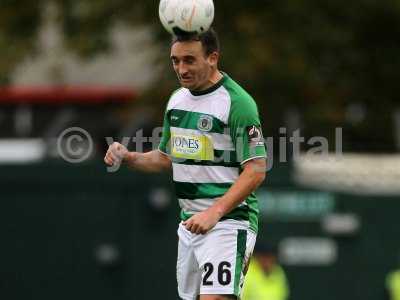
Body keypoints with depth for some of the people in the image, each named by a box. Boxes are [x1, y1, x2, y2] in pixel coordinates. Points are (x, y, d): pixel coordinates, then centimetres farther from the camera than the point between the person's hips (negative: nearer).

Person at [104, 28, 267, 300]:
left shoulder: (237, 102, -13)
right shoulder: (177, 100, 13)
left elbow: (256, 171, -16)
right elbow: (166, 158, 24)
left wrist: (215, 212, -25)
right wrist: (127, 157, 5)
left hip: (229, 221, -8)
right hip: (190, 223, 8)